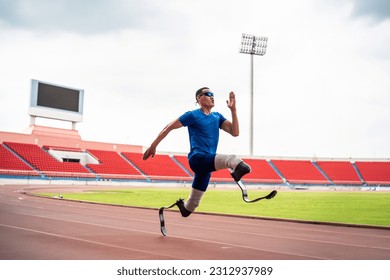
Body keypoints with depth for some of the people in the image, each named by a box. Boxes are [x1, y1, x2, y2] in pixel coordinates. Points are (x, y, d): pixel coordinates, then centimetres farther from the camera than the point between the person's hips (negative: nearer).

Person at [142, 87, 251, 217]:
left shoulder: (217, 117, 17)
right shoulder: (192, 115, 0)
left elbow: (235, 132, 4)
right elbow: (168, 128, 4)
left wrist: (233, 109, -2)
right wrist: (152, 147, 4)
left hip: (206, 162, 7)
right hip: (197, 158, -7)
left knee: (193, 202, 17)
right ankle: (238, 167, -71)